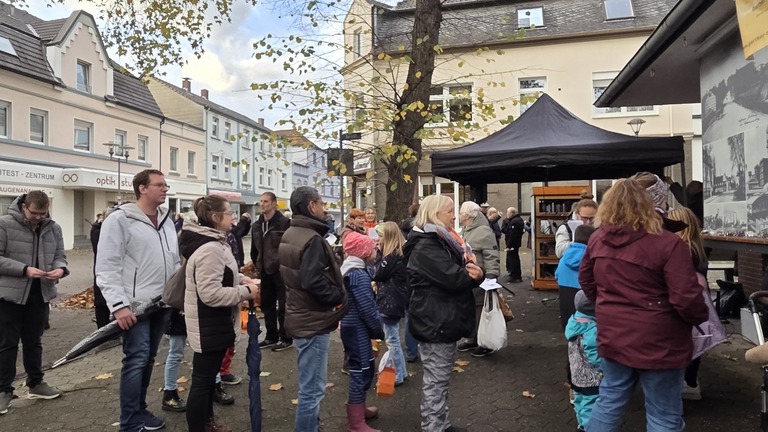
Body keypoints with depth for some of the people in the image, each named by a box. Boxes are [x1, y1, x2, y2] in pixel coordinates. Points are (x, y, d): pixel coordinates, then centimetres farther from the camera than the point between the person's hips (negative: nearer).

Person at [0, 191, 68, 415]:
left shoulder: (53, 228, 4)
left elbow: (59, 255, 7)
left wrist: (60, 268, -15)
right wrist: (24, 270, -25)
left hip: (40, 293, 4)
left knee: (33, 341, 16)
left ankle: (36, 383, 28)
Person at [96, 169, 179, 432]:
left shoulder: (167, 220, 13)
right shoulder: (120, 220, -9)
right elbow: (107, 267, -13)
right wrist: (119, 305, -20)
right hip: (136, 305, -7)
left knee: (148, 359, 15)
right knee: (136, 360, -5)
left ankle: (139, 411, 29)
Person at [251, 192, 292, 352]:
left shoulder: (284, 222, -11)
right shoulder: (257, 225, 10)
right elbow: (254, 248, 17)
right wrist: (256, 265, 13)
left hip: (281, 270, -7)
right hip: (265, 271, 7)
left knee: (283, 305, 2)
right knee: (267, 304, 14)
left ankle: (286, 338, 13)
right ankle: (271, 336, 27)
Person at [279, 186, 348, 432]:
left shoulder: (289, 235, 11)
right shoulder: (312, 239, -21)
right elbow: (313, 282, -30)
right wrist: (340, 297, -15)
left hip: (300, 316, 11)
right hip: (313, 321, -11)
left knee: (309, 385, 24)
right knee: (312, 388, 0)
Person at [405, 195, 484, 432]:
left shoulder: (442, 240, 14)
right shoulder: (426, 247, -18)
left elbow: (462, 273, 14)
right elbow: (452, 278, -26)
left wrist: (474, 272, -10)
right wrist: (475, 274, -6)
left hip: (443, 319, 10)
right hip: (434, 321, -10)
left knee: (441, 377, 19)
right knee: (436, 379, 0)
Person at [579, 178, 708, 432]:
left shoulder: (597, 240, -2)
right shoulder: (667, 243, -20)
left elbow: (586, 281, 11)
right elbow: (686, 299, -20)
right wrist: (700, 318, 1)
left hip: (613, 334, 5)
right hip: (657, 341, -5)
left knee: (610, 401, 20)